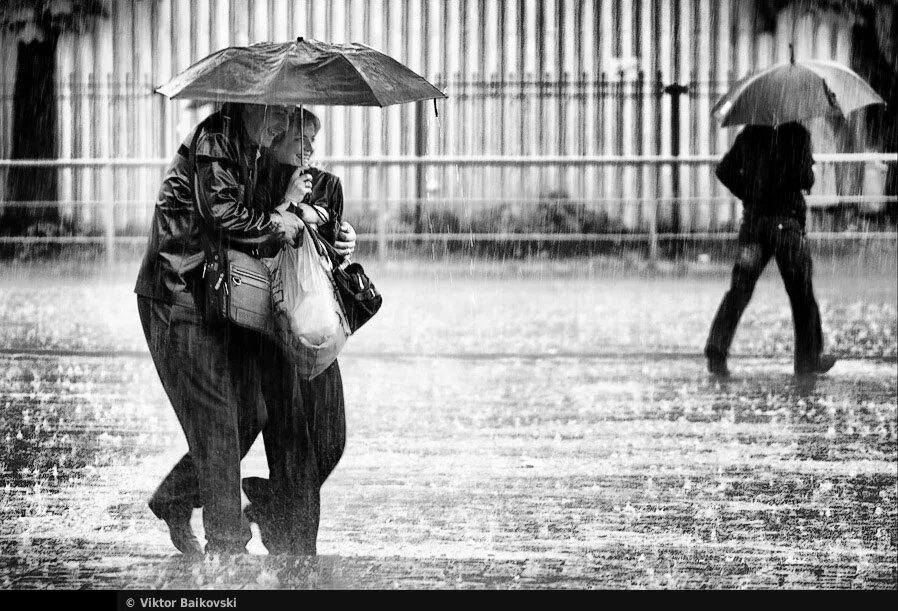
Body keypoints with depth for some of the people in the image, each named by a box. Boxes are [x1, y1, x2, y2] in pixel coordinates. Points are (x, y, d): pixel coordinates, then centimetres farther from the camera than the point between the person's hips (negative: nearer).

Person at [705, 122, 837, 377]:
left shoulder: (749, 134, 7)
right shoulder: (797, 133, -9)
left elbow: (725, 170, 8)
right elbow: (804, 178, -16)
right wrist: (809, 181, 6)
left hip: (753, 216, 4)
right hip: (786, 220, -4)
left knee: (739, 289, 3)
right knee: (801, 292, 10)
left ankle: (717, 348, -15)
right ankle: (809, 358, 17)